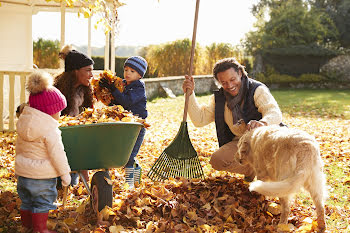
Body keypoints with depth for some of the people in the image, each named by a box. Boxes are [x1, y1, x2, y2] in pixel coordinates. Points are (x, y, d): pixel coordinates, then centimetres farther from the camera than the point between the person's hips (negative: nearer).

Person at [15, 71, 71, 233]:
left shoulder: (23, 123, 4)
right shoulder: (50, 130, -20)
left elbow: (19, 147, 14)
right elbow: (57, 153, -18)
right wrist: (65, 173, -8)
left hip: (22, 171, 7)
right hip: (42, 175, -7)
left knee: (27, 202, 20)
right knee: (42, 203, 7)